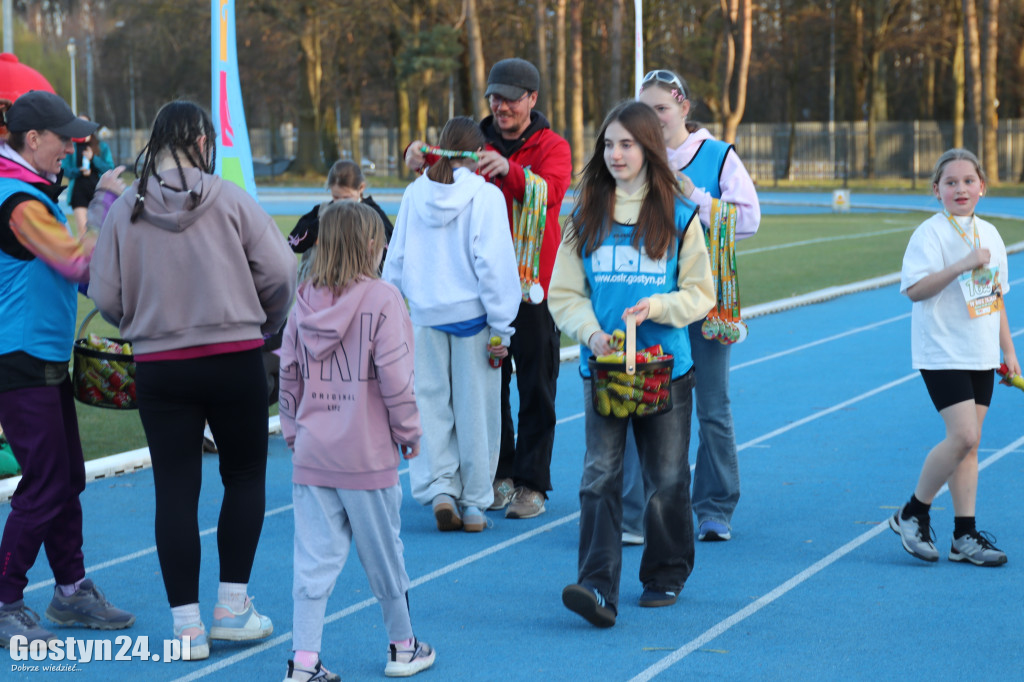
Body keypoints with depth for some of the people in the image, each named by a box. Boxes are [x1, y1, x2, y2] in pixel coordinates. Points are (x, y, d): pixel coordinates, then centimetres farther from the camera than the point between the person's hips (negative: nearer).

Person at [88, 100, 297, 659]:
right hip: (235, 361, -1)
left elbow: (105, 293, 0)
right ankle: (232, 607, 14)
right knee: (245, 475, 15)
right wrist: (265, 323, 12)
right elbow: (280, 270, -7)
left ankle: (186, 623, 7)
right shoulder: (228, 199, -6)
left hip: (158, 367, 2)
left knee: (175, 489, 6)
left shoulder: (125, 209, -1)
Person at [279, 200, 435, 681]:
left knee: (315, 559, 5)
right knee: (383, 553, 10)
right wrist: (409, 431, 0)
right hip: (366, 457, -4)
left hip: (311, 456, 4)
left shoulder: (305, 302, 4)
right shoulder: (382, 299, -11)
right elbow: (395, 376, -12)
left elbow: (288, 375, 8)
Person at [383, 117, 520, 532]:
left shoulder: (414, 194, 2)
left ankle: (440, 488, -4)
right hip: (472, 312, -3)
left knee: (431, 404, 9)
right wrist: (500, 328, -6)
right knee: (475, 407, 5)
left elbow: (395, 258, 8)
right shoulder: (485, 195, -9)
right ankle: (474, 504, 9)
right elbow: (494, 263, -11)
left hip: (424, 315, 3)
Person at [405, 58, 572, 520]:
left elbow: (550, 191, -22)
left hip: (534, 286, -3)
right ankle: (498, 476, 18)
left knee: (535, 387, 1)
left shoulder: (552, 148, -1)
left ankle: (531, 483, 7)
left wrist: (508, 170, -41)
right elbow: (440, 165, -7)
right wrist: (419, 154, -31)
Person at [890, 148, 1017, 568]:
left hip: (979, 355, 6)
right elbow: (914, 289, -21)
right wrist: (962, 265, -27)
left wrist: (1009, 350, 18)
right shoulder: (930, 234, -10)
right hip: (942, 353, -6)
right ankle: (913, 514, 2)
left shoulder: (989, 234, 11)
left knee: (968, 442, 7)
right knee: (963, 436, -16)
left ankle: (965, 536, 12)